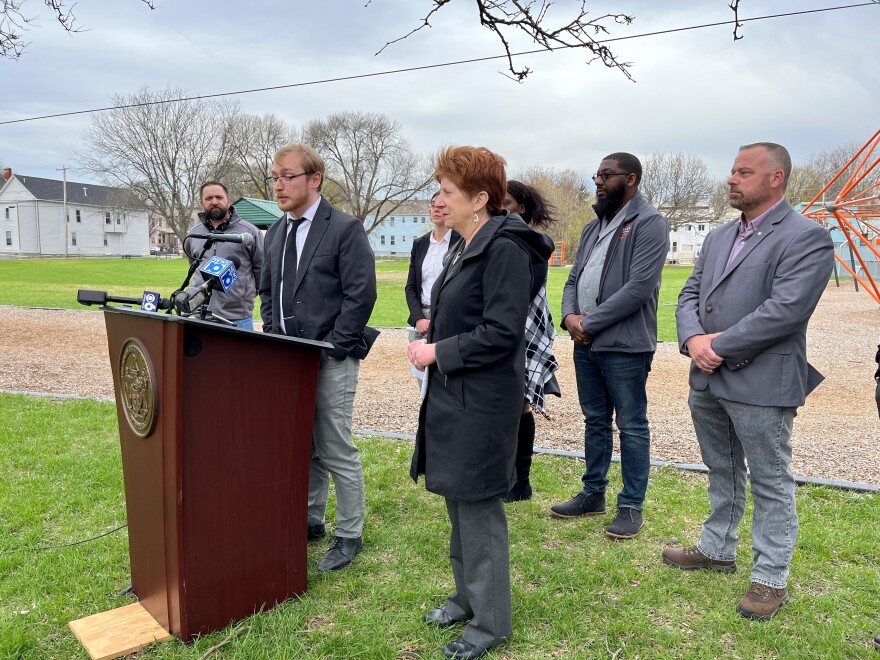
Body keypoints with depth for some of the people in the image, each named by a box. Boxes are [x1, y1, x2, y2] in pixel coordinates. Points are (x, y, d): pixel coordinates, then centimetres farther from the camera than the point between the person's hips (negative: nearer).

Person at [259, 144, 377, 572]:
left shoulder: (345, 229, -9)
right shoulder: (276, 233, 14)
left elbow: (360, 295, -14)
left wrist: (329, 349, -16)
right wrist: (273, 338, 8)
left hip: (331, 360, -7)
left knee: (336, 451, 0)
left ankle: (349, 536, 16)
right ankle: (309, 521, 31)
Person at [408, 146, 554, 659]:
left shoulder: (503, 248, -17)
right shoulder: (465, 248, 12)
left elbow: (502, 332, -22)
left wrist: (438, 351, -16)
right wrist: (434, 332, 4)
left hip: (482, 402, -9)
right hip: (454, 396, 9)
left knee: (478, 509, 3)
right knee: (458, 503, 19)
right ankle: (468, 597, 37)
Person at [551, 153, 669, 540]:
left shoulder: (648, 224, -10)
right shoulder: (594, 227, 16)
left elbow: (639, 287, -20)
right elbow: (574, 278, 16)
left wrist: (590, 323, -16)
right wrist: (569, 316, -5)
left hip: (624, 344, -8)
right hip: (585, 343, 8)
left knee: (631, 427, 4)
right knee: (595, 421, 17)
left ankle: (631, 507, 16)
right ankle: (593, 494, 30)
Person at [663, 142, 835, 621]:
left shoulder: (806, 237, -10)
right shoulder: (718, 237, 14)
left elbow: (786, 308, -21)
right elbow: (690, 294, 11)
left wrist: (719, 345, -18)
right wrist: (693, 338, -9)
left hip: (761, 383, -7)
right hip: (707, 381, 7)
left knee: (770, 483, 6)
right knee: (722, 473, 21)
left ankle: (771, 577, 20)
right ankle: (717, 549, 37)